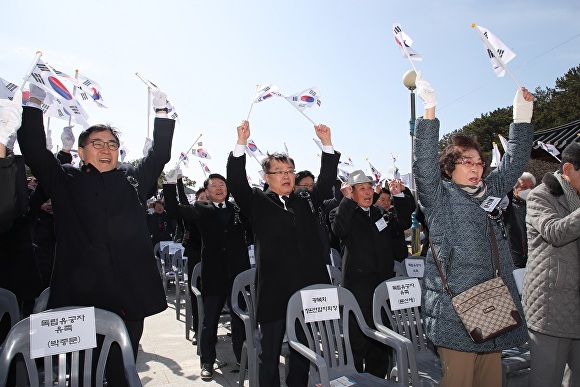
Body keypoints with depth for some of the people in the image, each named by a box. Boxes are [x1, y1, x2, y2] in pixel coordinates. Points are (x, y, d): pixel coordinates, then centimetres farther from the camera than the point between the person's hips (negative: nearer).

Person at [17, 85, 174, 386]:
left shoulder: (133, 178, 14)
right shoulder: (65, 180, 10)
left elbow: (160, 154, 17)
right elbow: (34, 150, 7)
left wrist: (162, 112, 12)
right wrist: (34, 105, 4)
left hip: (130, 294, 1)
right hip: (80, 296, -1)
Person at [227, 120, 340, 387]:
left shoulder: (306, 200, 12)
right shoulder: (257, 203, 1)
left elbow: (326, 180, 7)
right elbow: (236, 182, -11)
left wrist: (327, 144, -3)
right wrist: (241, 143, -20)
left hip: (308, 288, 4)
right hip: (274, 291, -3)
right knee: (270, 353, 10)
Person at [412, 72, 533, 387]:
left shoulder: (489, 193, 16)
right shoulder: (438, 197, -4)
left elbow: (514, 162, 22)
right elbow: (424, 163, -18)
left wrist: (523, 115, 17)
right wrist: (429, 110, -25)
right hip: (455, 313, -7)